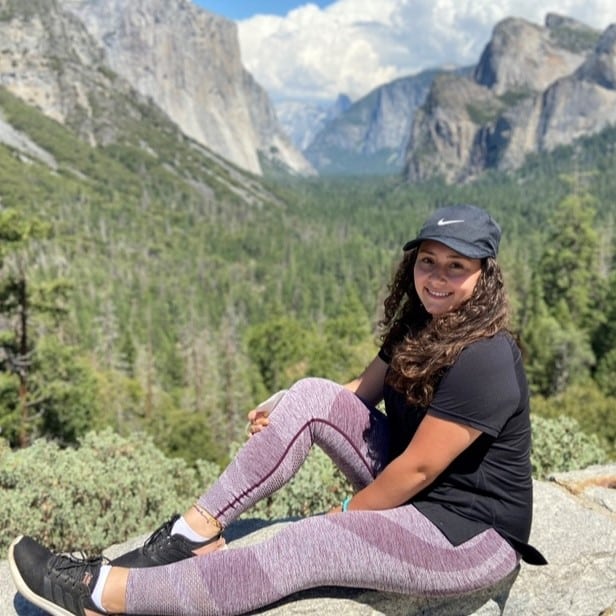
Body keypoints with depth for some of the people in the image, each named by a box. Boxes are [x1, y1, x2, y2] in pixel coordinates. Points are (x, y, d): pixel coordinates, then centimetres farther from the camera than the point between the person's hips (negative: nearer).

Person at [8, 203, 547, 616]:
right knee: (312, 395, -10)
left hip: (471, 533, -8)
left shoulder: (484, 362, -25)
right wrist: (287, 419, -10)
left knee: (300, 549, -24)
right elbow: (363, 391, 6)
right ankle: (197, 531, -8)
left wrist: (343, 517, -10)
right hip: (415, 488, 8)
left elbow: (418, 469, -23)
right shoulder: (422, 326, 3)